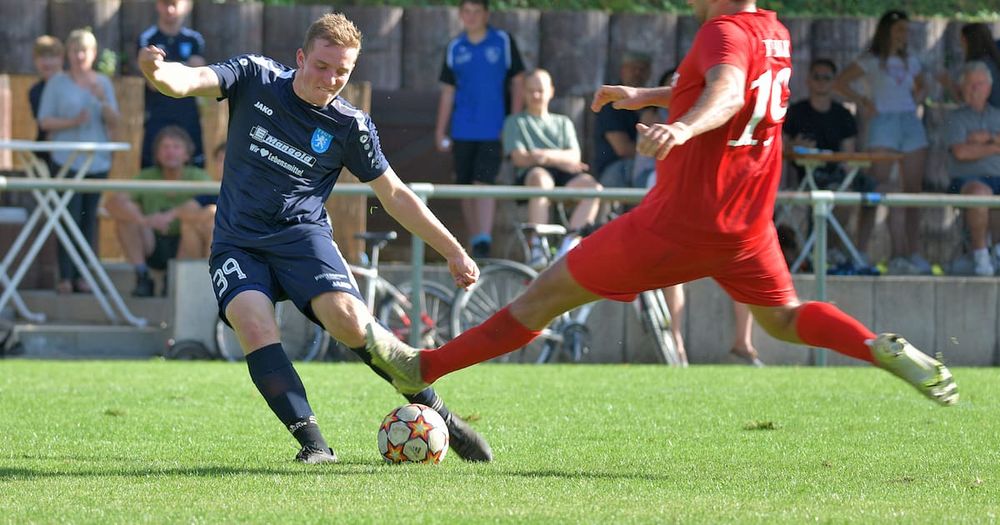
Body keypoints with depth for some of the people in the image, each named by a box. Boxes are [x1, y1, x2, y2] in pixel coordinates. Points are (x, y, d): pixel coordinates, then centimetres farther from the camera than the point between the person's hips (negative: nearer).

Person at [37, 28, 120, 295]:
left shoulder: (103, 83, 10)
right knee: (69, 215, -10)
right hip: (67, 159, -3)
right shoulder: (57, 83, 1)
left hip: (97, 160, 3)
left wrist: (103, 100, -10)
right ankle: (65, 276, -10)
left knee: (89, 217, 4)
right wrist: (72, 122, -16)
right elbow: (44, 120, -2)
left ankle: (81, 275, 8)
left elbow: (114, 122, 7)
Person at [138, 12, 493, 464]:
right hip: (237, 243, 1)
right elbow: (190, 82, -16)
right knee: (255, 327, -28)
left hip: (302, 234, -1)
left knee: (348, 318, -27)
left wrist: (453, 252, 5)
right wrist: (158, 72, -41)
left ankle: (436, 413, -10)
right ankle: (312, 443, -28)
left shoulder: (351, 126, -3)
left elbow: (394, 195, 7)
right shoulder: (255, 78, -2)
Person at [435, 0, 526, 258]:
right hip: (462, 129, 4)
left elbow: (517, 82, 4)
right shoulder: (455, 48, 9)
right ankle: (475, 241, 16)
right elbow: (448, 91, 13)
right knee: (466, 188, 7)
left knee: (484, 181, -17)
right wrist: (440, 130, 10)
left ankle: (484, 239, -22)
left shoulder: (503, 42, 1)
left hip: (494, 128, -4)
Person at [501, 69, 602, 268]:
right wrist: (560, 160, -5)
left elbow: (574, 156, 12)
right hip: (529, 175, -3)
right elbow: (519, 158, 4)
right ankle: (537, 247, -50)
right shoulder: (515, 122, 21)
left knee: (592, 186, -31)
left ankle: (570, 243, -41)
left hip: (563, 176, 3)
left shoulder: (563, 123, 29)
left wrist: (549, 155, -10)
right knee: (541, 178, -42)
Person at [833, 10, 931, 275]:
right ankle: (860, 250, -14)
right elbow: (839, 83, -1)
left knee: (913, 189, 2)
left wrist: (916, 99, 12)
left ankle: (913, 254, 5)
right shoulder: (871, 61, 3)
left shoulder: (910, 61, 18)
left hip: (911, 123, 6)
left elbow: (921, 87, 33)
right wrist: (863, 102, -7)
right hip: (884, 123, -6)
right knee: (878, 188, -13)